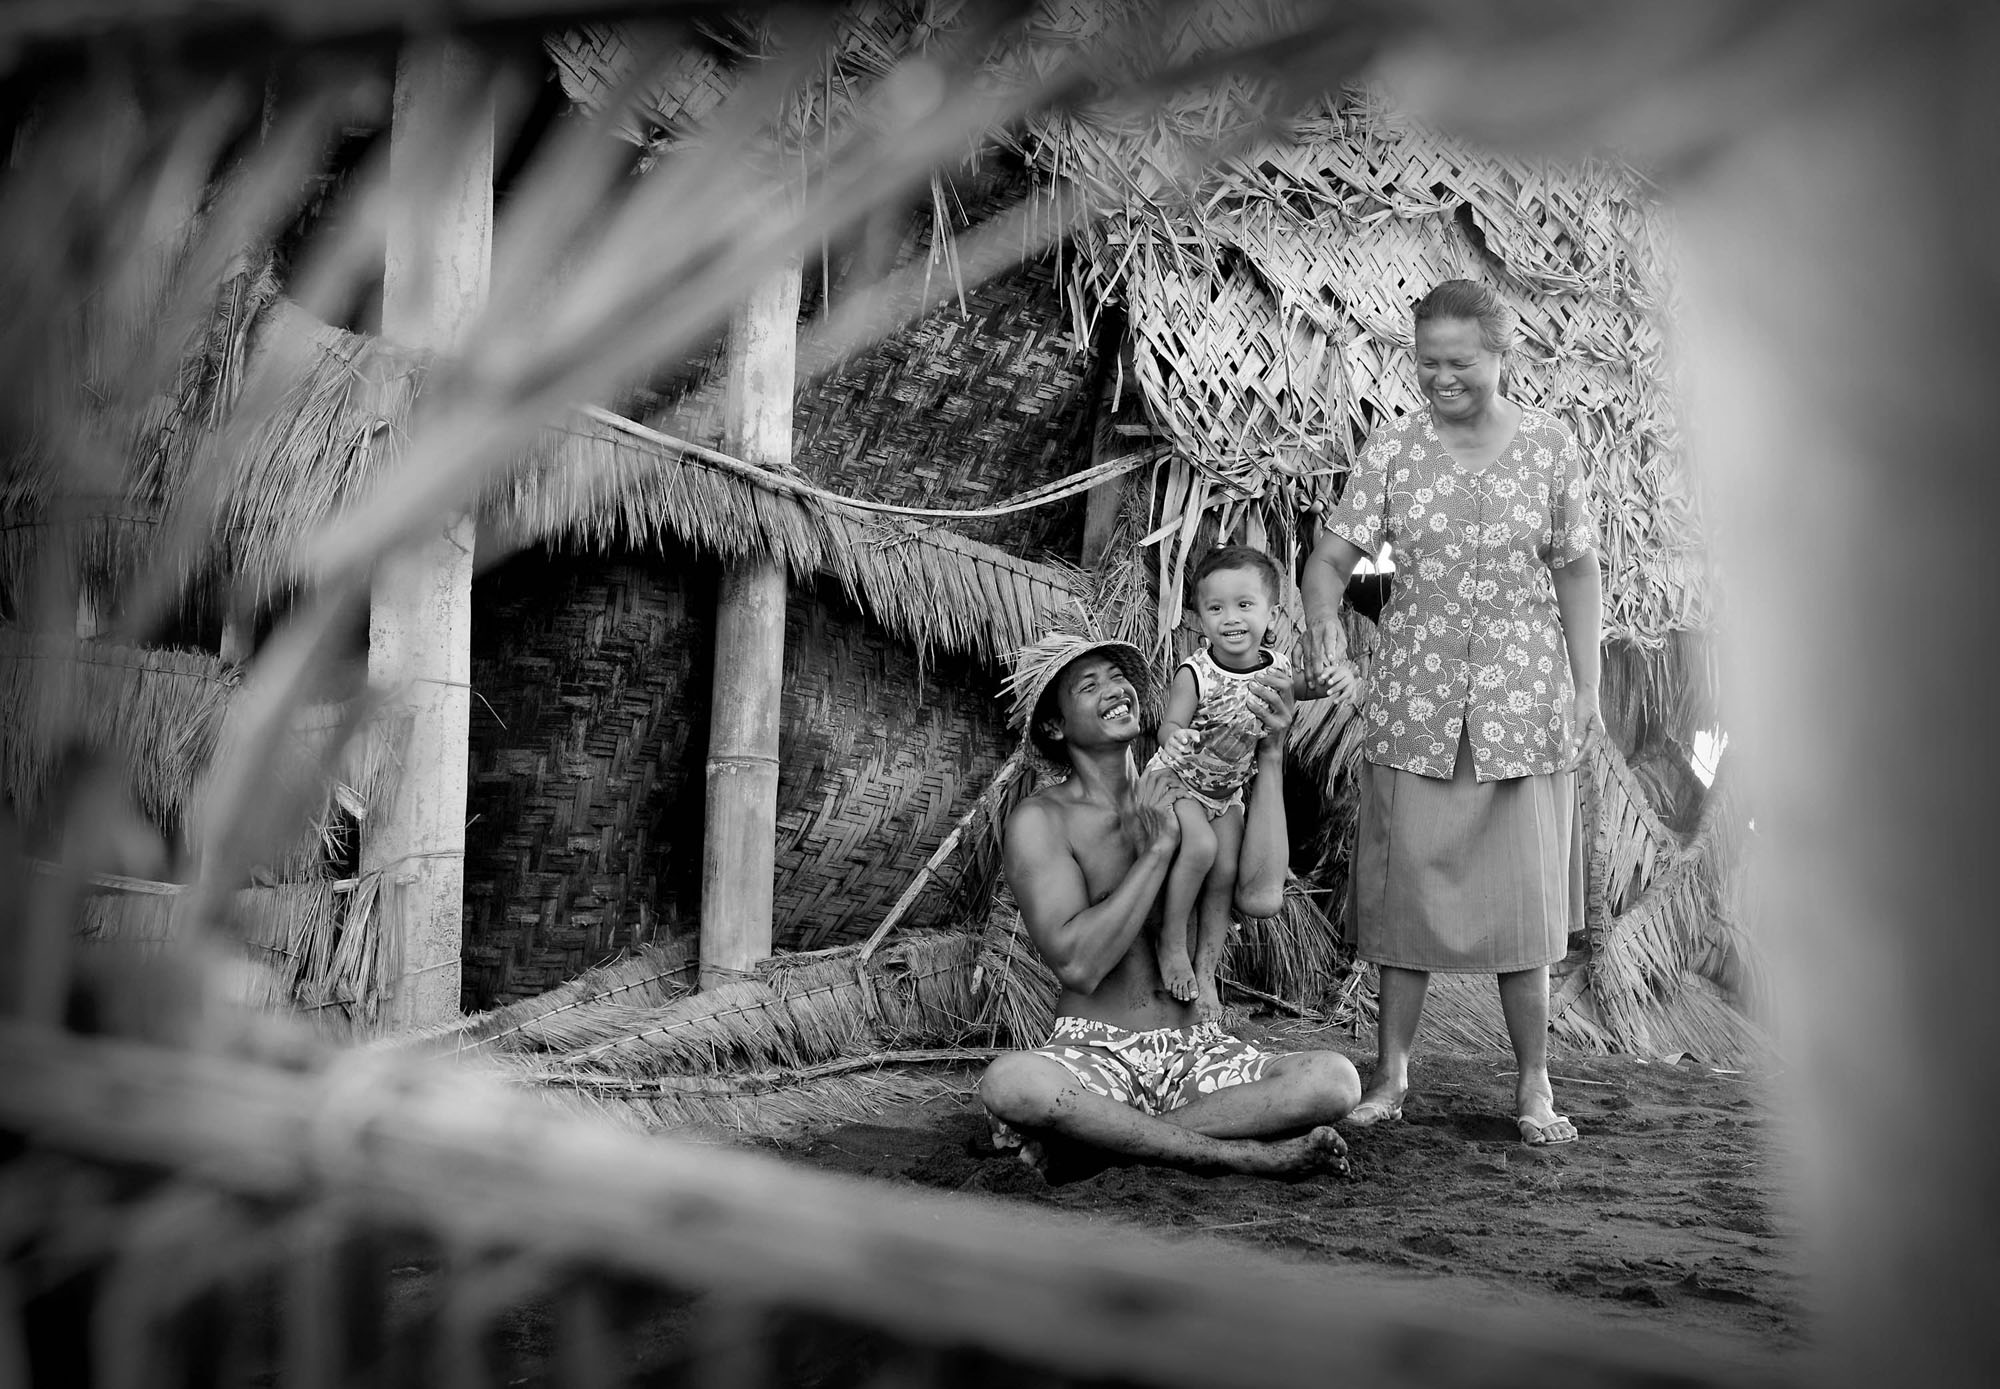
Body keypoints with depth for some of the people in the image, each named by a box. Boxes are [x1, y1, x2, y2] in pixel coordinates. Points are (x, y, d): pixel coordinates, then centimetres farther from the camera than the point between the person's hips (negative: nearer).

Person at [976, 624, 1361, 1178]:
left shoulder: (1180, 797, 10)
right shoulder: (1041, 820, -4)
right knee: (1007, 1082, -38)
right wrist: (1156, 851, -13)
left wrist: (1271, 755, -7)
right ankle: (1242, 1153, -27)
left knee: (1335, 1080, -23)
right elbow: (1078, 965, -17)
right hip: (1095, 1054, -4)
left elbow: (1260, 897, -8)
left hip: (1194, 1051, 4)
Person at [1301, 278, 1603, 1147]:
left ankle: (1534, 1084, 15)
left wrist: (1586, 688, 2)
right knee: (1406, 881, 4)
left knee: (1524, 893, 2)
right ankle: (1390, 1075, 15)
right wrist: (1322, 615, -23)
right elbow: (1332, 555, -2)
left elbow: (1577, 572, 6)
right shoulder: (1392, 450, 0)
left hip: (1522, 702, 0)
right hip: (1415, 701, 1)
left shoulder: (1548, 446, 1)